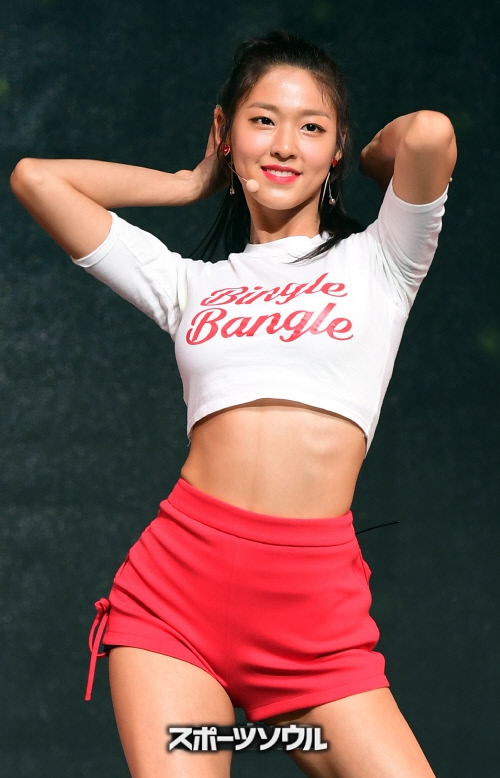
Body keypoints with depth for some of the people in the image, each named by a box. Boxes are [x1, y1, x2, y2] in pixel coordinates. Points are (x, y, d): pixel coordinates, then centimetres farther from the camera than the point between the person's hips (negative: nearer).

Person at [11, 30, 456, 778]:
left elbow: (429, 133, -8)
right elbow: (36, 178, 16)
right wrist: (195, 183, 23)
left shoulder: (376, 261, 11)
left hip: (315, 602, -1)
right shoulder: (193, 286, 18)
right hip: (181, 576, 2)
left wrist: (370, 163, 14)